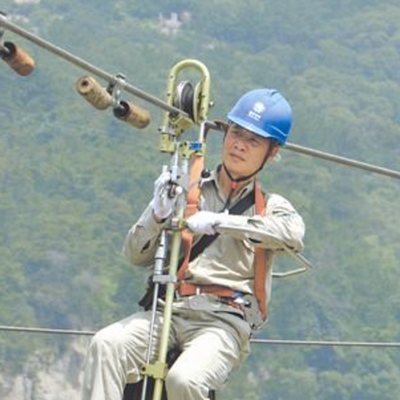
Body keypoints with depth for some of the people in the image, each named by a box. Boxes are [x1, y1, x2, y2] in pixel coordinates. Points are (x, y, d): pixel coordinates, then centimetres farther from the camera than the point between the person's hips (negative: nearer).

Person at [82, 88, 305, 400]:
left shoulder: (270, 206, 15)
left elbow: (293, 233, -12)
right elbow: (137, 255, 19)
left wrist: (219, 222, -18)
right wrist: (159, 212, -1)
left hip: (223, 320, -3)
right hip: (168, 309, 3)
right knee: (107, 345, -28)